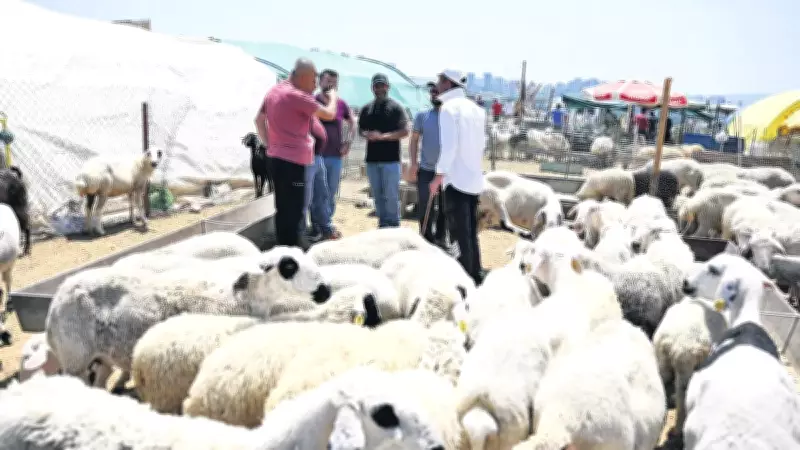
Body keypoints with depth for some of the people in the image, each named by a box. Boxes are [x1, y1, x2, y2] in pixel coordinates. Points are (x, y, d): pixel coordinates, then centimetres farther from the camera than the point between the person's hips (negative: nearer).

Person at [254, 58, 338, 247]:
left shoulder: (275, 90, 12)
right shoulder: (296, 95, -16)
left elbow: (259, 120, 18)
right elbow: (329, 114, -12)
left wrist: (269, 144, 17)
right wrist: (333, 97, 7)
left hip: (277, 157, 9)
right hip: (292, 159, -9)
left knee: (283, 209, 16)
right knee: (293, 212, -5)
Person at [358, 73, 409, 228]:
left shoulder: (396, 107, -3)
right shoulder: (367, 108, 12)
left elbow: (404, 131, -10)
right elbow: (361, 130, 15)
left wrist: (383, 136, -19)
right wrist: (368, 135, -9)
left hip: (391, 159, -5)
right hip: (372, 159, 5)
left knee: (391, 196, -3)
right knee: (377, 196, 11)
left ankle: (394, 228, 6)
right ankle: (383, 226, 20)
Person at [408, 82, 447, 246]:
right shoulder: (422, 115, 3)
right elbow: (414, 139, 5)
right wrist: (413, 162, -5)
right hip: (426, 169, 1)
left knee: (444, 208, 9)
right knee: (424, 207, 3)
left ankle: (440, 237, 23)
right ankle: (427, 239, 15)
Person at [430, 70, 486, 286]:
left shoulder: (449, 108, -10)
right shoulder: (475, 108, 12)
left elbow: (449, 145, -17)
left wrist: (439, 175, -14)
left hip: (456, 178, -8)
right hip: (474, 178, 8)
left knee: (460, 233, -3)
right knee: (470, 231, 15)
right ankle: (475, 275, 21)